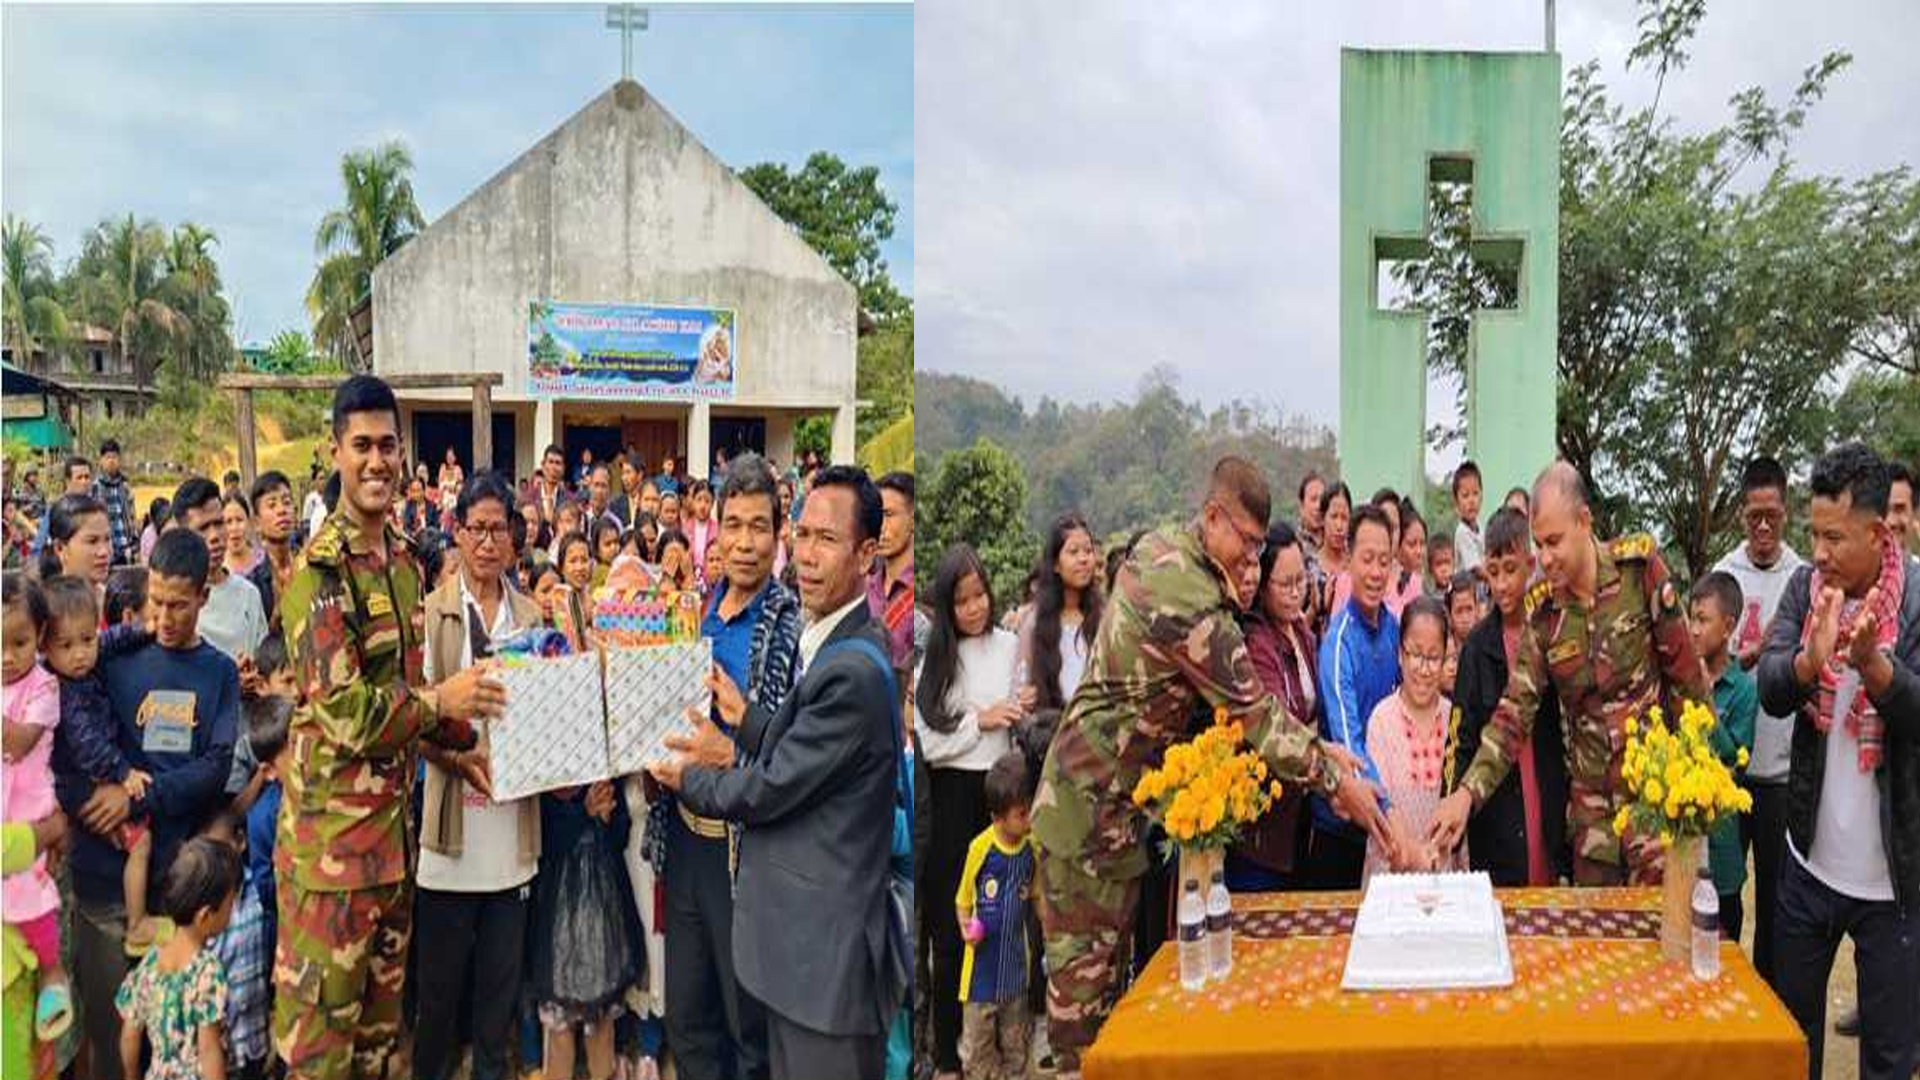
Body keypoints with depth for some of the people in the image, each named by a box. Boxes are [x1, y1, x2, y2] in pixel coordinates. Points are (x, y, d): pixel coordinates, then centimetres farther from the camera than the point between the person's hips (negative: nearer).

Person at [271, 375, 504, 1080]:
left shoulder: (404, 561, 9)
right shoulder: (318, 569, -16)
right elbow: (342, 710, -22)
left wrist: (464, 737, 5)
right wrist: (440, 701, -15)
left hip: (394, 820, 8)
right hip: (332, 826, -8)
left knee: (382, 1010, 19)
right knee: (321, 1020, 3)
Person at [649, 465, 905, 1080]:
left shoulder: (853, 670, -24)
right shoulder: (832, 642, 9)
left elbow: (771, 790, -17)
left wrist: (686, 779, -1)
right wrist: (744, 721, 4)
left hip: (826, 950, -10)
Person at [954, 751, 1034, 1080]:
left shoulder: (1033, 846, -7)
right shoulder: (980, 848, -17)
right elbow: (963, 901, -4)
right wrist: (966, 927, -21)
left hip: (1016, 961, 3)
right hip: (982, 961, -3)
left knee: (1016, 1039, 17)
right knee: (976, 1041, 6)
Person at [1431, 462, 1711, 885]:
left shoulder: (1640, 568, -9)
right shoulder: (1542, 614, -2)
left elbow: (1686, 673, -4)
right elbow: (1515, 712, -5)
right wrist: (1468, 792, -18)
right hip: (1590, 801, 3)